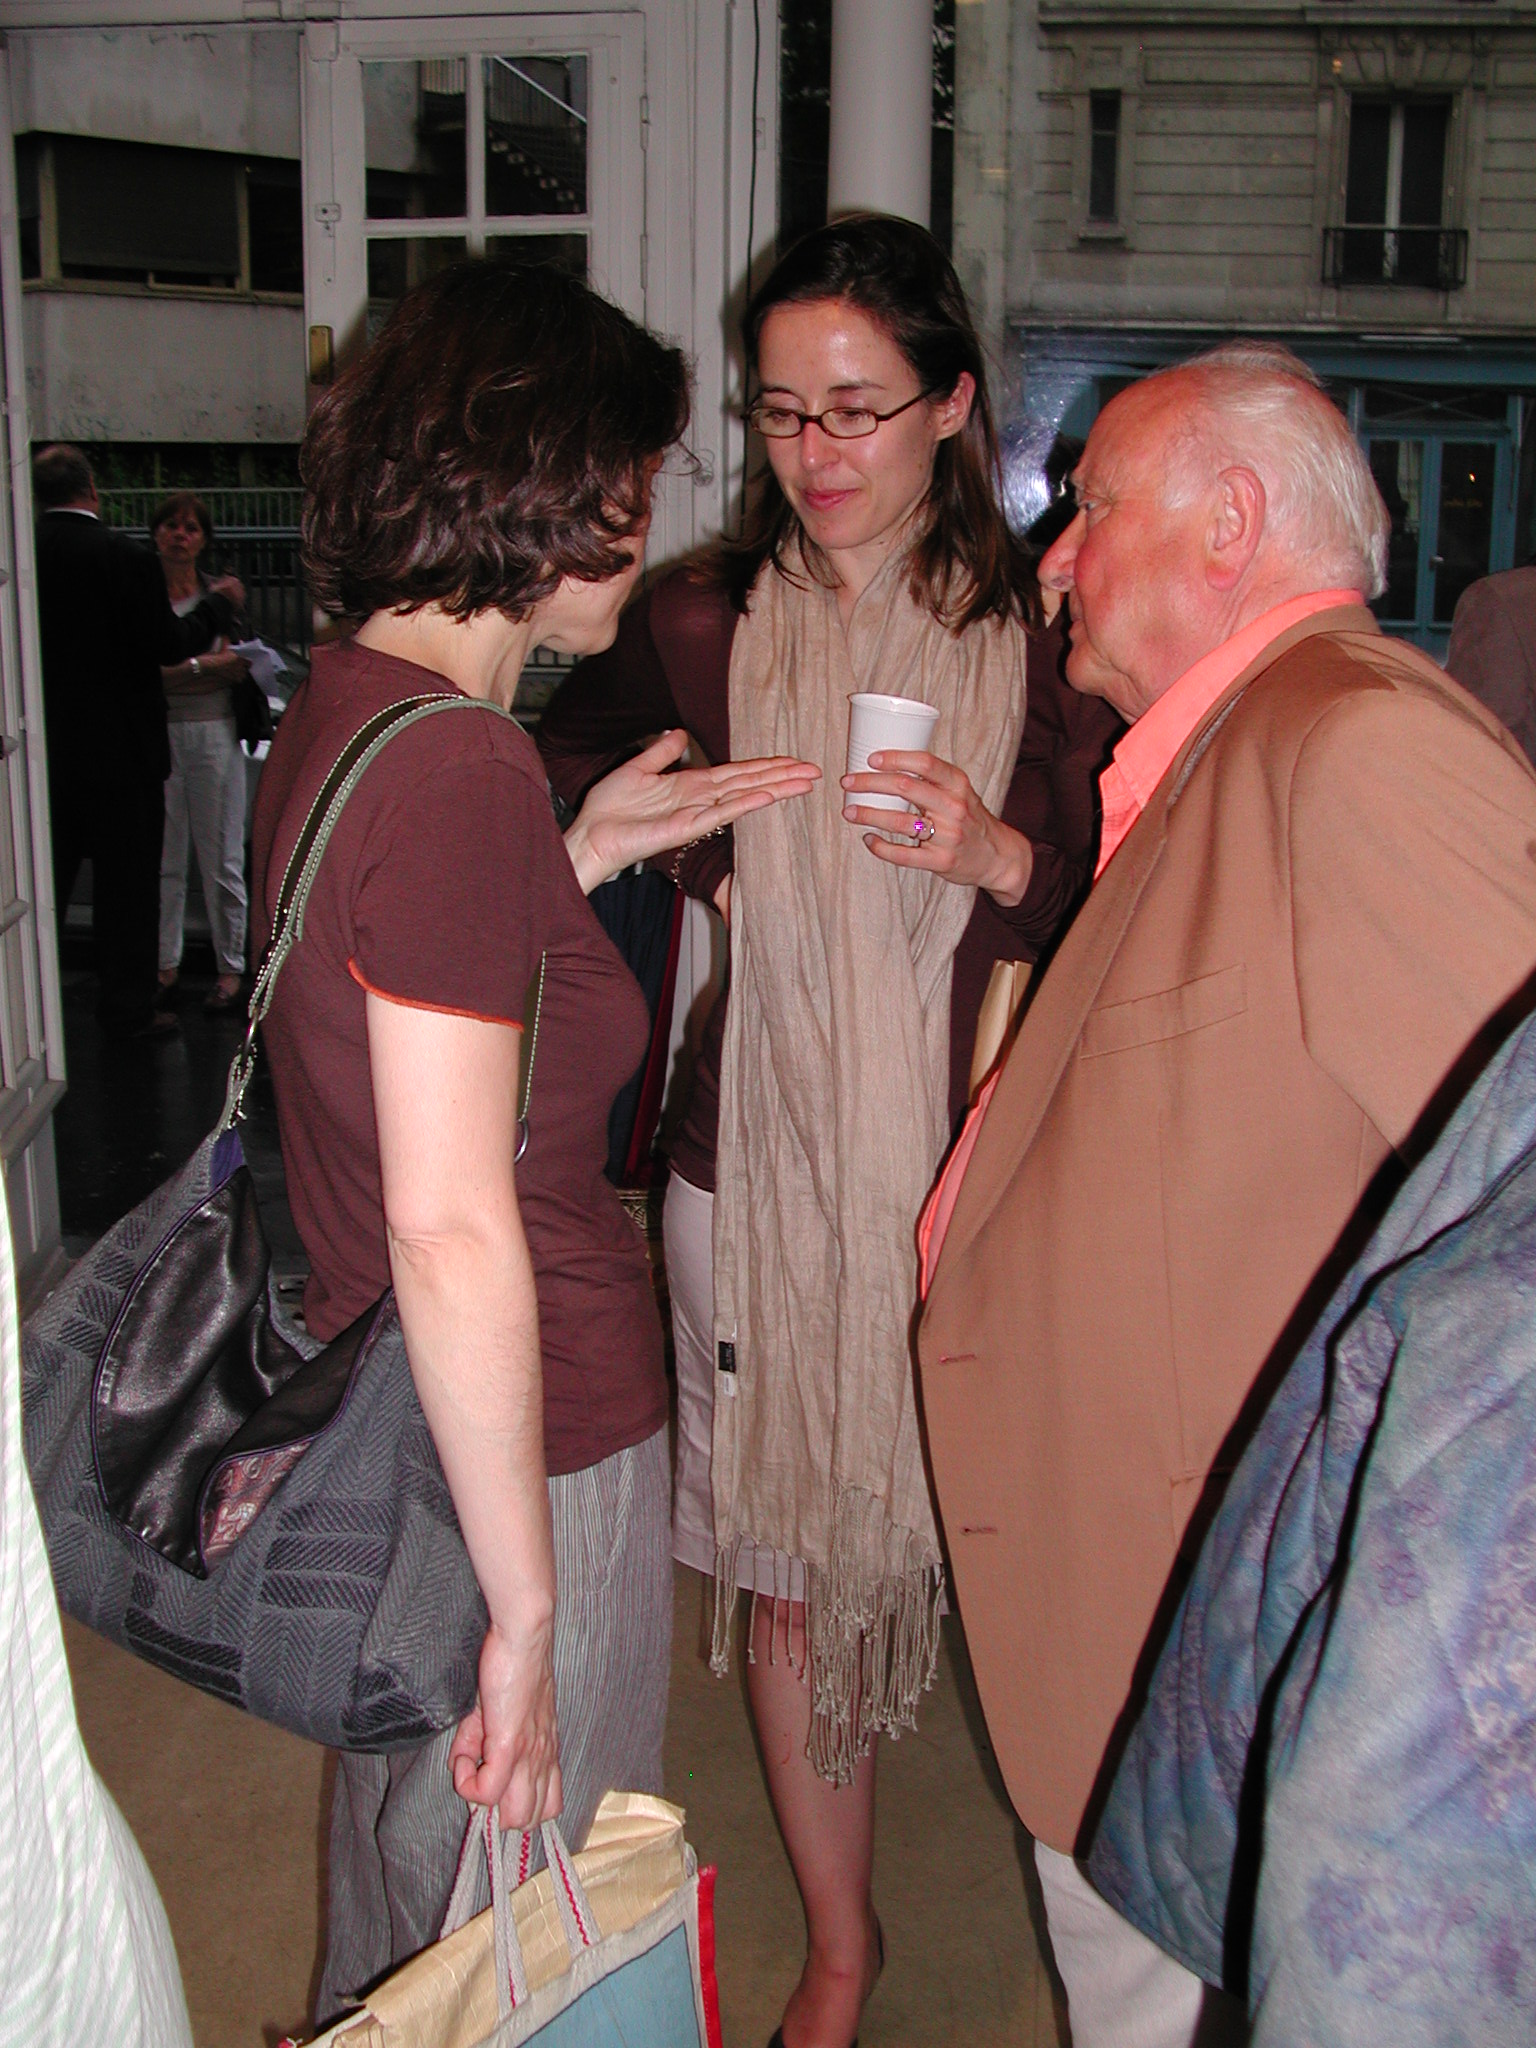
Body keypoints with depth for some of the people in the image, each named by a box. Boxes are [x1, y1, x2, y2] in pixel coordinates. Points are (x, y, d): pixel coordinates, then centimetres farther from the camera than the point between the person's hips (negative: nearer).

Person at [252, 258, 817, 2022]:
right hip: (518, 1454, -9)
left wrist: (583, 850, 12)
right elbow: (454, 1233, -27)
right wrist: (530, 1610, -20)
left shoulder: (337, 708, 4)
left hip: (374, 1413, 9)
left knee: (398, 1887, 31)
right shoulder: (462, 769, -25)